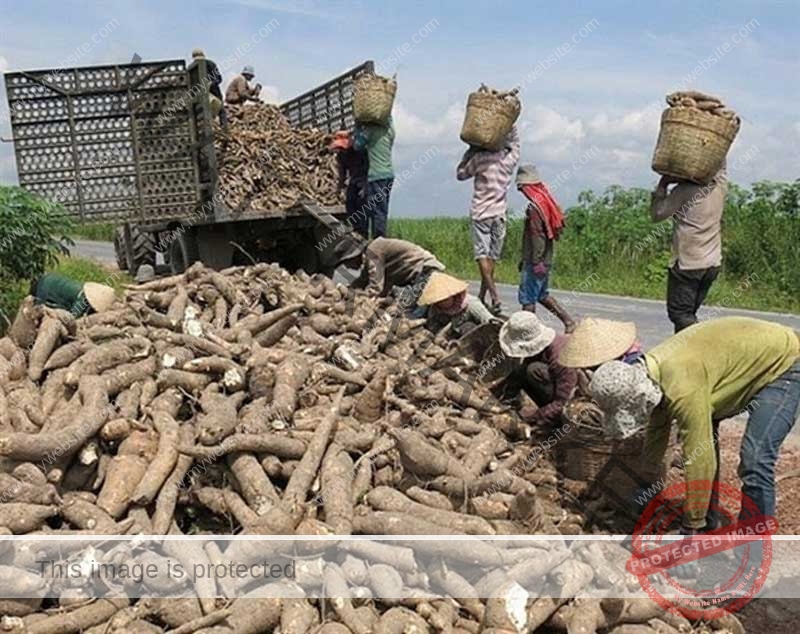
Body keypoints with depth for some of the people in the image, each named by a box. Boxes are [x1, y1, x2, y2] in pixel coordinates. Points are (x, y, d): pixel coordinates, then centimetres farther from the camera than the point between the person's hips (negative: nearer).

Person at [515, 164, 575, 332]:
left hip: (535, 263, -10)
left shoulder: (534, 207, -17)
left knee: (527, 298, -1)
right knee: (542, 295, 20)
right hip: (545, 260, 10)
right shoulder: (546, 202, 12)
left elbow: (537, 236, -22)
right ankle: (568, 320, 18)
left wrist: (536, 262, -22)